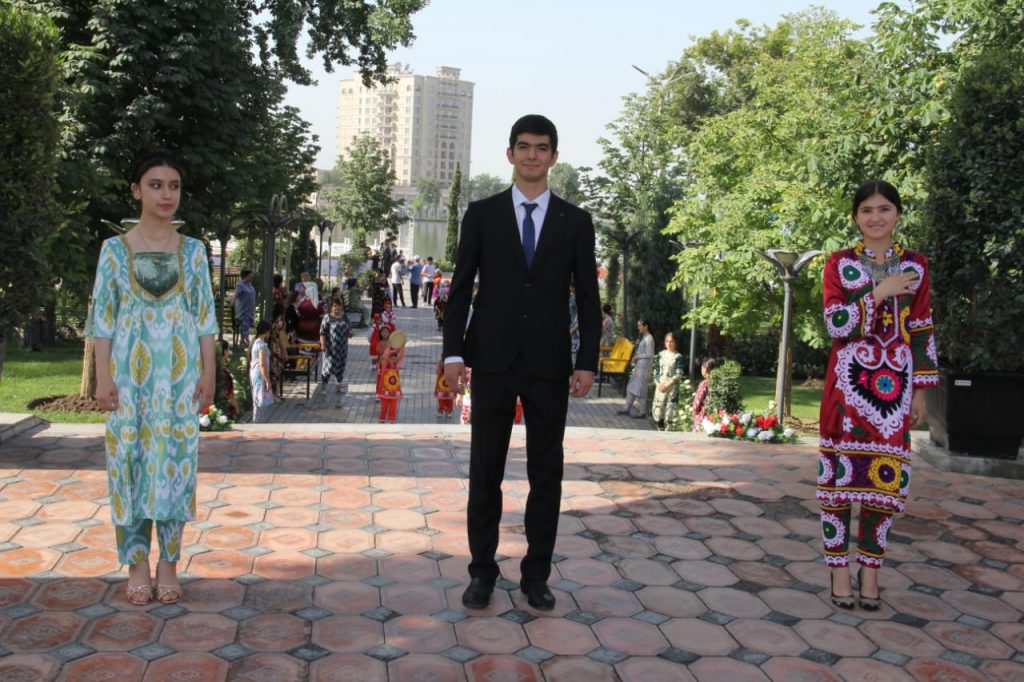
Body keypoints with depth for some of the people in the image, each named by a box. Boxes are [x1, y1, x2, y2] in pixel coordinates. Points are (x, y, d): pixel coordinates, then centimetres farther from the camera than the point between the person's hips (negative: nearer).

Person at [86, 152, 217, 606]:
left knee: (175, 462, 2)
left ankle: (168, 564, 14)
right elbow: (102, 318, 0)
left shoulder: (193, 250, 5)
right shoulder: (115, 249, 2)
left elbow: (205, 317, 6)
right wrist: (103, 378, -6)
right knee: (130, 462, 2)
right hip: (130, 372, -1)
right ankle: (137, 565, 14)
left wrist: (209, 373, 0)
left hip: (179, 373, 1)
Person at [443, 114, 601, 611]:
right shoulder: (482, 214, 4)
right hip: (493, 362, 0)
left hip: (549, 365, 1)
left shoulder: (575, 222, 6)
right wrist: (453, 351, -5)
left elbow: (588, 298, 5)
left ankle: (536, 575, 18)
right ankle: (482, 572, 18)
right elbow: (461, 287, 3)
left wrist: (587, 362, -3)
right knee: (485, 472, 6)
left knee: (546, 475, 6)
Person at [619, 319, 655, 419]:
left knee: (640, 389, -4)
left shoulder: (649, 339, -16)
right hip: (638, 366, 10)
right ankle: (627, 409, 19)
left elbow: (650, 355, -20)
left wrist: (637, 357, -12)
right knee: (631, 387, 12)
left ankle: (643, 412, 5)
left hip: (644, 367, -10)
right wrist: (635, 358, 6)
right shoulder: (643, 337, 14)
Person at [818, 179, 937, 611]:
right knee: (841, 475, -1)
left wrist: (920, 392, 7)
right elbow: (835, 324, -8)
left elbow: (921, 333, 9)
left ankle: (870, 570, 15)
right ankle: (839, 570, 10)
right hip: (848, 383, -2)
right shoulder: (840, 264, 2)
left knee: (885, 477, 3)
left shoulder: (915, 266, 8)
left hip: (893, 387, 2)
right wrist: (879, 293, -15)